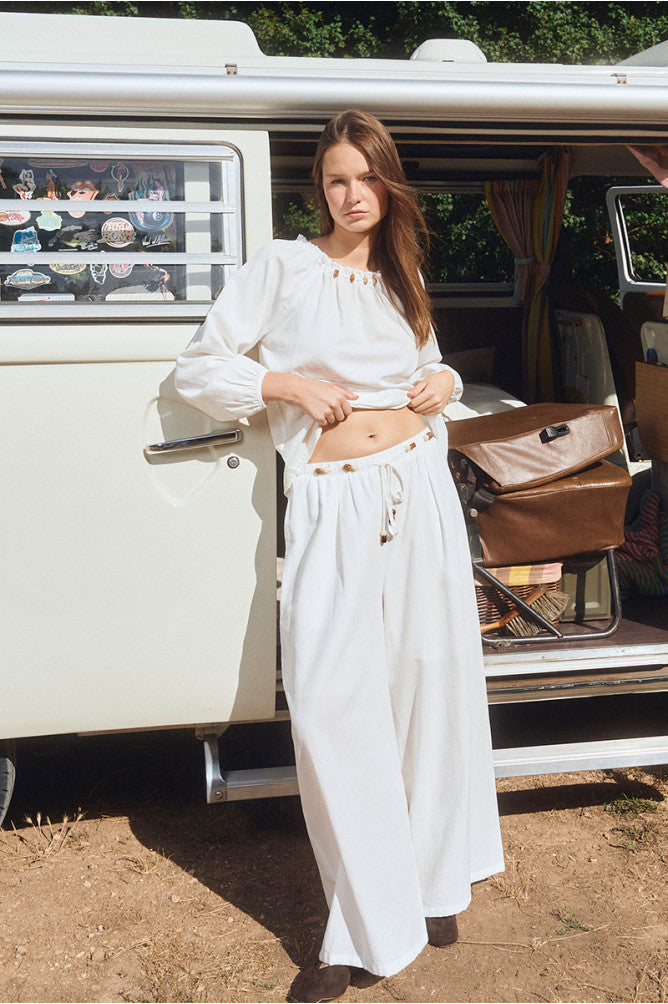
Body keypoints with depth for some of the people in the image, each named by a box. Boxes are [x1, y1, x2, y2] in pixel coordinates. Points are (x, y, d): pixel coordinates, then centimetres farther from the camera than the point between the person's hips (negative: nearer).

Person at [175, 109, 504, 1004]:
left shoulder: (400, 276, 14)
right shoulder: (283, 267, 1)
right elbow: (196, 368, 1)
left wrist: (445, 382, 6)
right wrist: (285, 384, -12)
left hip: (420, 488, 4)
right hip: (332, 505, -4)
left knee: (430, 681, 7)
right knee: (333, 703, -10)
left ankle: (433, 882, 28)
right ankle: (369, 929, 4)